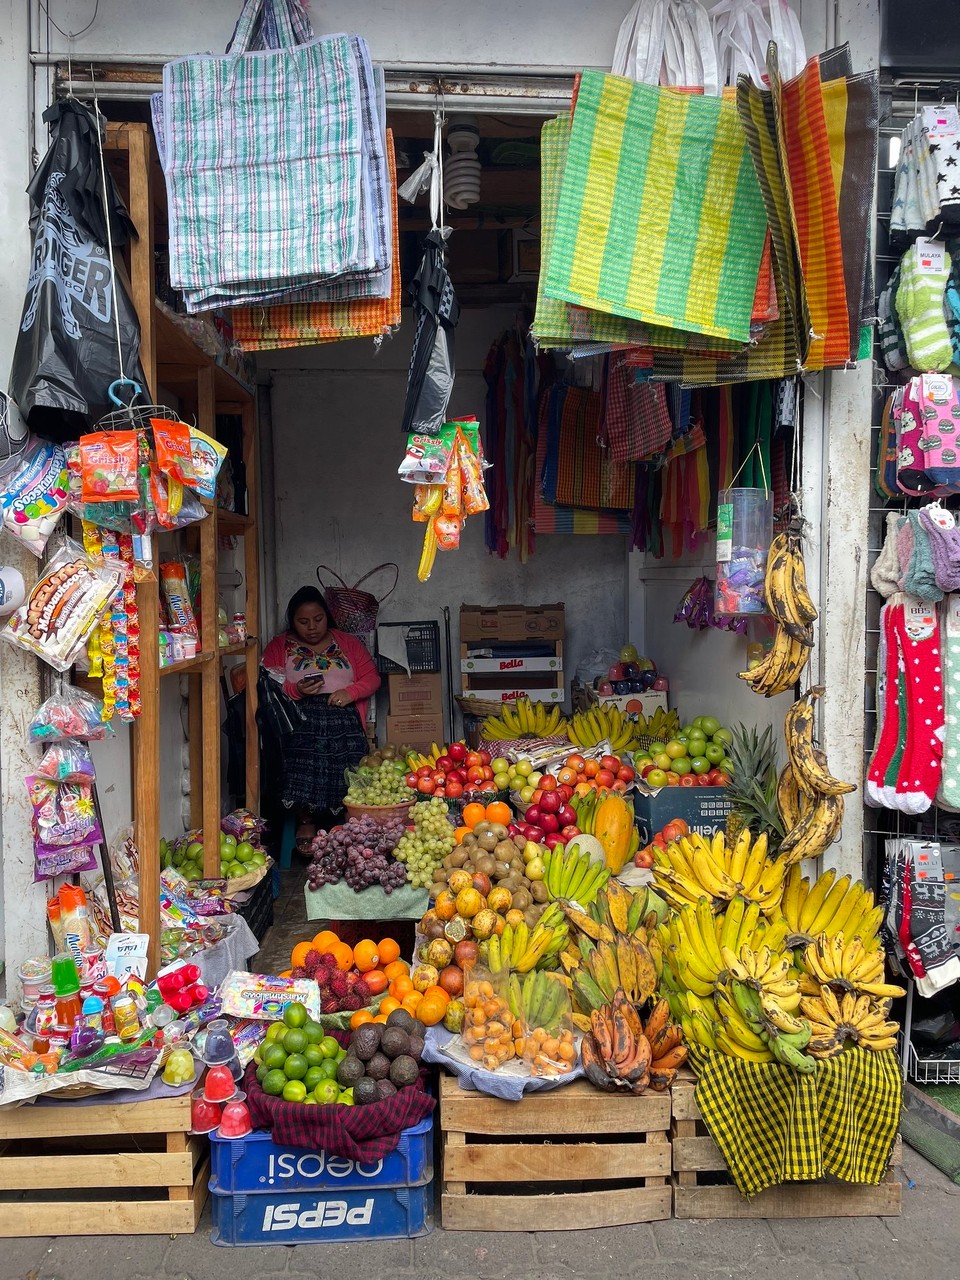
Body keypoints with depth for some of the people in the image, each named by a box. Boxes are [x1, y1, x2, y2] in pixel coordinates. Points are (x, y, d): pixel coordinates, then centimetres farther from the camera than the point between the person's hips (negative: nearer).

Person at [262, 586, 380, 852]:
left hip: (343, 719, 1)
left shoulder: (348, 643, 21)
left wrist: (350, 692, -6)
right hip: (300, 719, -1)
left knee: (347, 771, -23)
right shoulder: (278, 646, 16)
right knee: (303, 767, -27)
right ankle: (306, 821, -6)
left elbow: (372, 677, 14)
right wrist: (295, 690, -14)